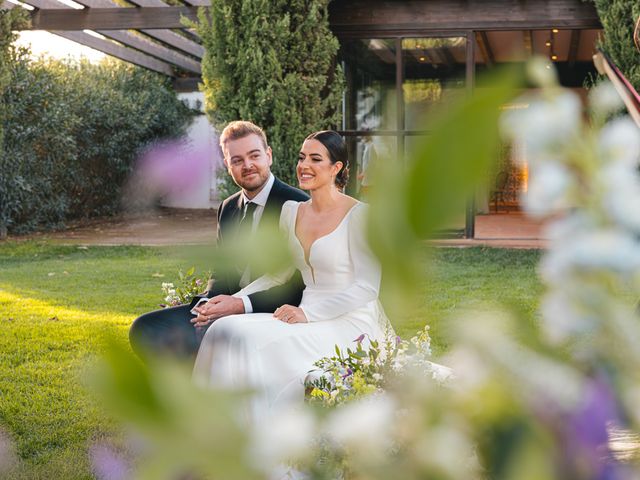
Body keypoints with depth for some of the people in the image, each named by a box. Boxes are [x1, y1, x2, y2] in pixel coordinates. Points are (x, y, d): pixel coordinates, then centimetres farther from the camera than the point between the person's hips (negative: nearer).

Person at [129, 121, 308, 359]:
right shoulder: (228, 208, 15)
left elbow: (302, 286, -14)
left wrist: (242, 304, -21)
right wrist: (208, 302, -4)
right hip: (228, 307, 8)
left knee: (196, 337, -33)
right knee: (144, 329, -8)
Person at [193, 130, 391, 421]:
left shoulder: (358, 215, -10)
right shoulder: (292, 212, 11)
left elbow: (367, 287, -14)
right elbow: (279, 274, 21)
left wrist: (307, 313, -20)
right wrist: (236, 301, 7)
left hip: (352, 324, -6)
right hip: (309, 318, 7)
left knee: (261, 342, -27)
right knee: (228, 330, -16)